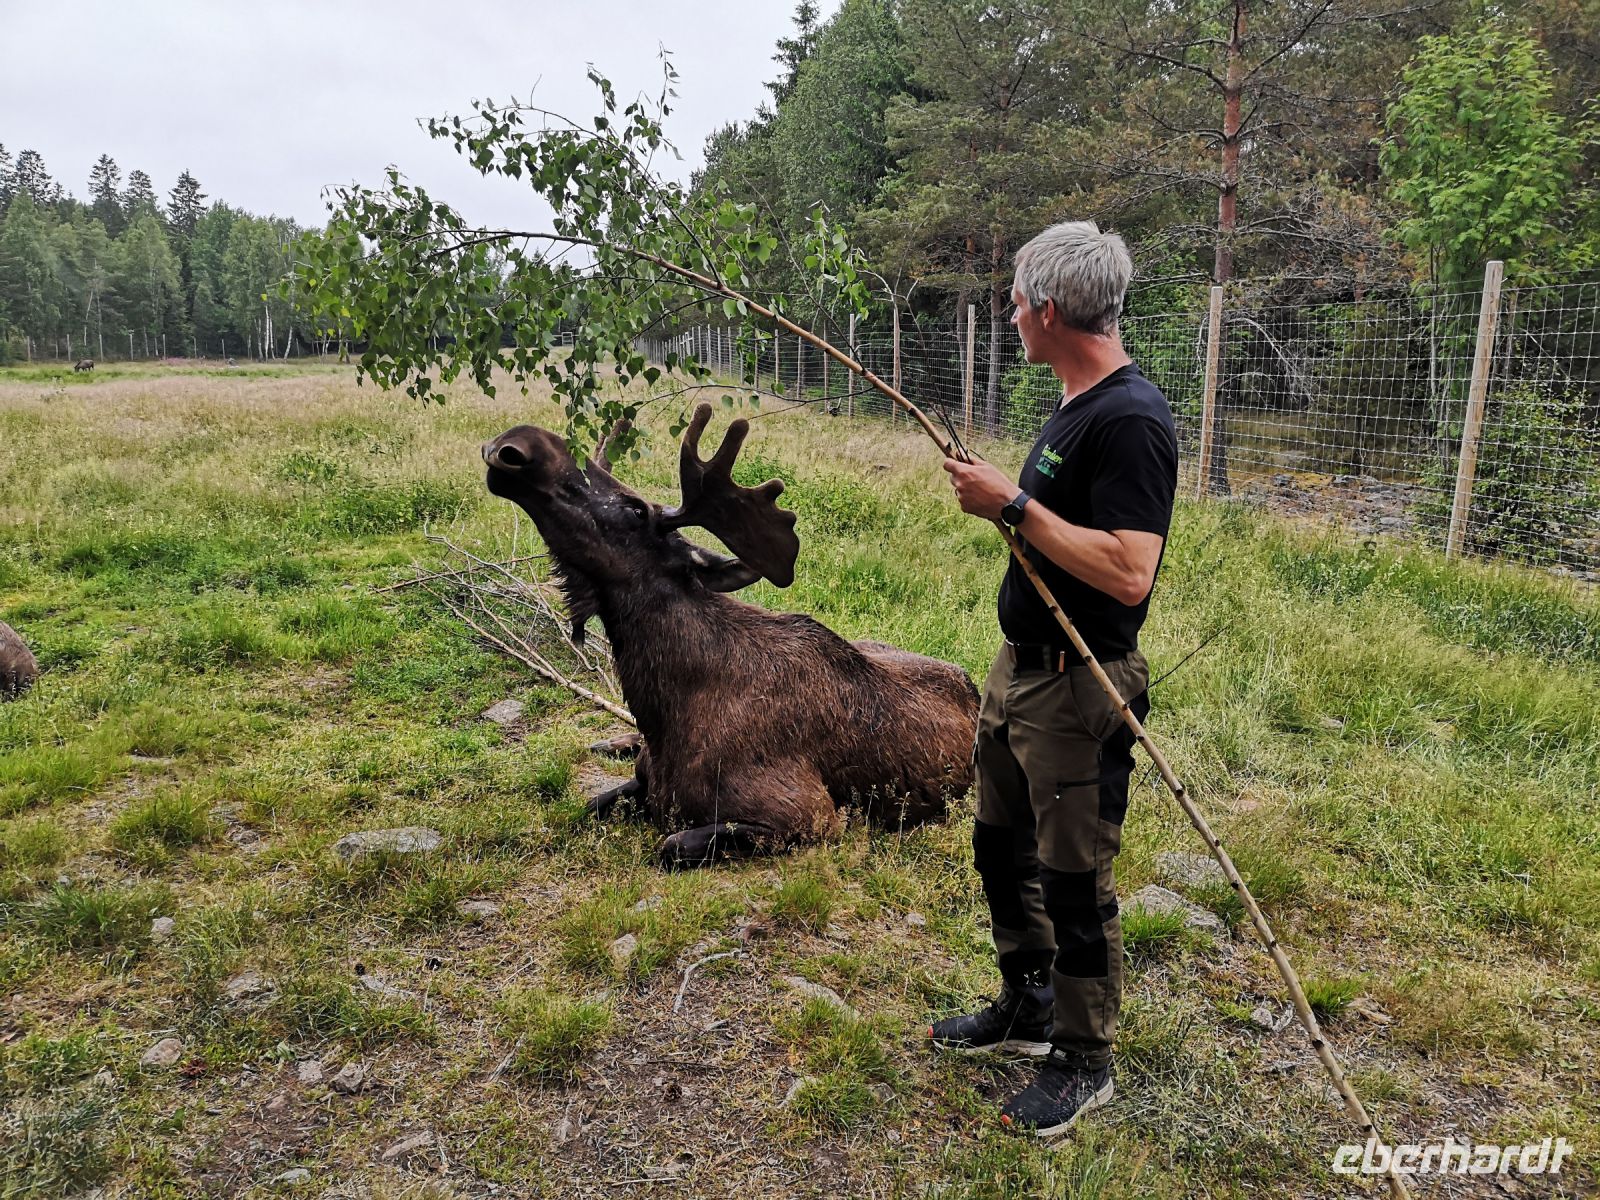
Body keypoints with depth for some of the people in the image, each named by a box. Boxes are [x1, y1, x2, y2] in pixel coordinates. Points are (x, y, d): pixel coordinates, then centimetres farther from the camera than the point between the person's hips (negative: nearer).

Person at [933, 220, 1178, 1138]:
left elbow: (1129, 572, -30)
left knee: (1074, 880, 5)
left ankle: (1084, 1063, 26)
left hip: (1078, 687, -10)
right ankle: (1027, 1010, 41)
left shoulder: (1130, 419, -22)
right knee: (1004, 848, 21)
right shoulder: (1076, 405, 10)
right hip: (1021, 667, 10)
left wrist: (1015, 505, -26)